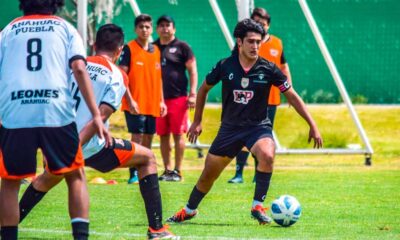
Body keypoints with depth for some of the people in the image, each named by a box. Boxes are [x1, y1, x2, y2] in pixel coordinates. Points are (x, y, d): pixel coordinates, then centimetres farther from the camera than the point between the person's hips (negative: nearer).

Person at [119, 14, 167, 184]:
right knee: (137, 137, -10)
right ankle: (133, 174, -7)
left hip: (153, 105, 6)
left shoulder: (156, 50, 12)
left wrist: (161, 101, 13)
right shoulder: (129, 49, -7)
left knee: (148, 138, 10)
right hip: (135, 104, -6)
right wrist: (130, 100, -18)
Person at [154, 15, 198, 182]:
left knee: (178, 134, -3)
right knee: (163, 135, 5)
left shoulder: (181, 47, 1)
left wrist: (192, 94, -8)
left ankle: (177, 171, 1)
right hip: (158, 98, 4)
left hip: (178, 97, -4)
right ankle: (167, 170, 12)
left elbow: (192, 70, 0)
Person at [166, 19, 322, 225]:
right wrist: (197, 122, 14)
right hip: (230, 128, 2)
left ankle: (258, 206, -20)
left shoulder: (268, 69, -9)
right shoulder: (225, 66, -6)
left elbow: (292, 96, -2)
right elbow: (203, 89, 11)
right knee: (209, 173, 7)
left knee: (267, 155, -34)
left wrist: (313, 126, -6)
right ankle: (189, 210, 33)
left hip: (258, 126, -2)